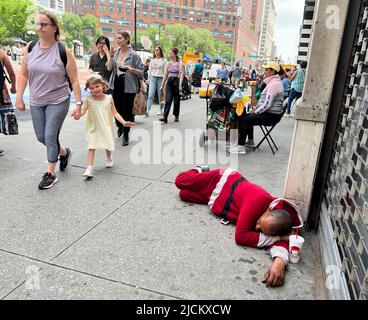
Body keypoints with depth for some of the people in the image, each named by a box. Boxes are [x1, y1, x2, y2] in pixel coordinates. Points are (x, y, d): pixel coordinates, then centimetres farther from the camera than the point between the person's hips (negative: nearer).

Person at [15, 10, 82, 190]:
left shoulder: (63, 52, -11)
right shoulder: (29, 49, 1)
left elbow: (74, 80, -9)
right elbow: (23, 74, 8)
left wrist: (78, 104, -12)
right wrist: (19, 96, 2)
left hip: (58, 102, -5)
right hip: (36, 102, 5)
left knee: (50, 137, -5)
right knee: (41, 137, 13)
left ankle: (51, 173, 12)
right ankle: (64, 153, 40)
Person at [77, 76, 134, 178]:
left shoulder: (109, 98, -5)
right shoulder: (89, 100, -7)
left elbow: (115, 113, -4)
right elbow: (83, 111, -14)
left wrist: (124, 122, -15)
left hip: (106, 127, 1)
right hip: (94, 128, -1)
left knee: (108, 145, 13)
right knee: (91, 147, -10)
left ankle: (109, 158, 46)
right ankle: (89, 168, -10)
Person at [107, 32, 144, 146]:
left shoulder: (134, 55, -6)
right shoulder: (115, 52, 6)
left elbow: (141, 72, -5)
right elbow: (109, 68, -1)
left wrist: (132, 69, -22)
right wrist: (111, 56, -13)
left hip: (129, 86, -4)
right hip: (116, 85, 4)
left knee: (127, 110, 1)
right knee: (117, 108, 13)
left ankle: (126, 135, 16)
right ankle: (119, 126, 42)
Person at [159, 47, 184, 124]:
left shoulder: (180, 63, -1)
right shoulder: (168, 64, 12)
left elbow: (181, 75, -8)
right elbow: (165, 75, 15)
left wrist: (180, 85, -17)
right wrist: (162, 85, 12)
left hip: (177, 81, -3)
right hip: (169, 81, 3)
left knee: (176, 100, 5)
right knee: (168, 99, -9)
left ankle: (176, 116, 19)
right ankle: (165, 117, -15)